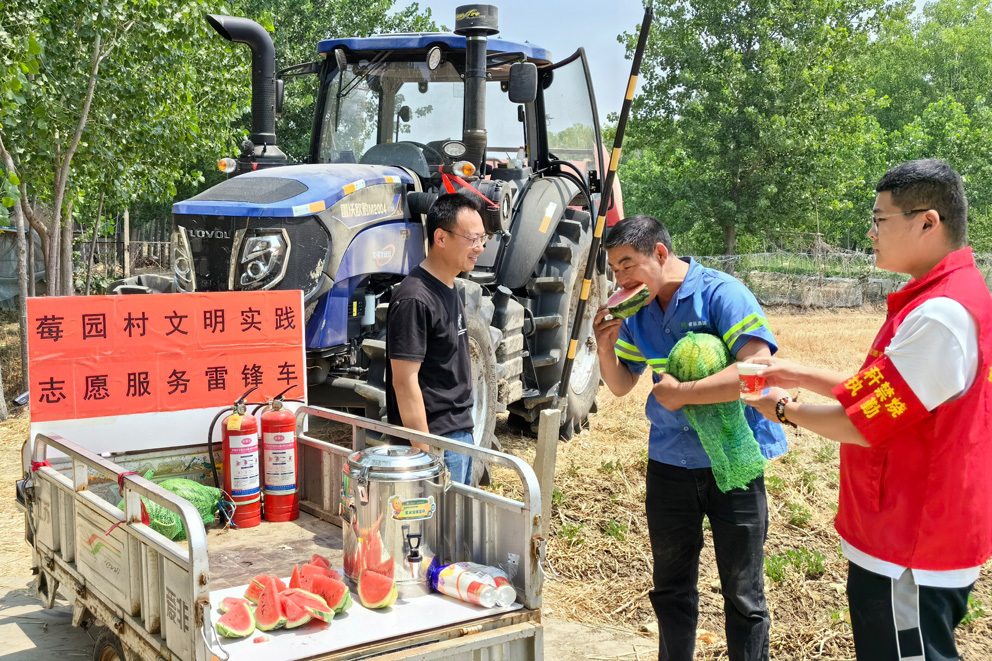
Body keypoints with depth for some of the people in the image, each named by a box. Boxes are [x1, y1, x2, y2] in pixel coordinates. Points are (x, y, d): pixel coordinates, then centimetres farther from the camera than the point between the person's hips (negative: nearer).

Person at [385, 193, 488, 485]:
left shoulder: (449, 290, 11)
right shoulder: (414, 299, -20)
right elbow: (405, 381, -22)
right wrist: (424, 449, -22)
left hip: (461, 433, 9)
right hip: (435, 439, -9)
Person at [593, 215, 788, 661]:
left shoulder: (721, 293, -15)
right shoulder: (637, 311, 4)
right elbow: (621, 386, 12)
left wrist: (679, 393, -20)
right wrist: (605, 347, -8)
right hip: (669, 461, 6)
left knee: (743, 593, 7)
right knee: (671, 589, 17)